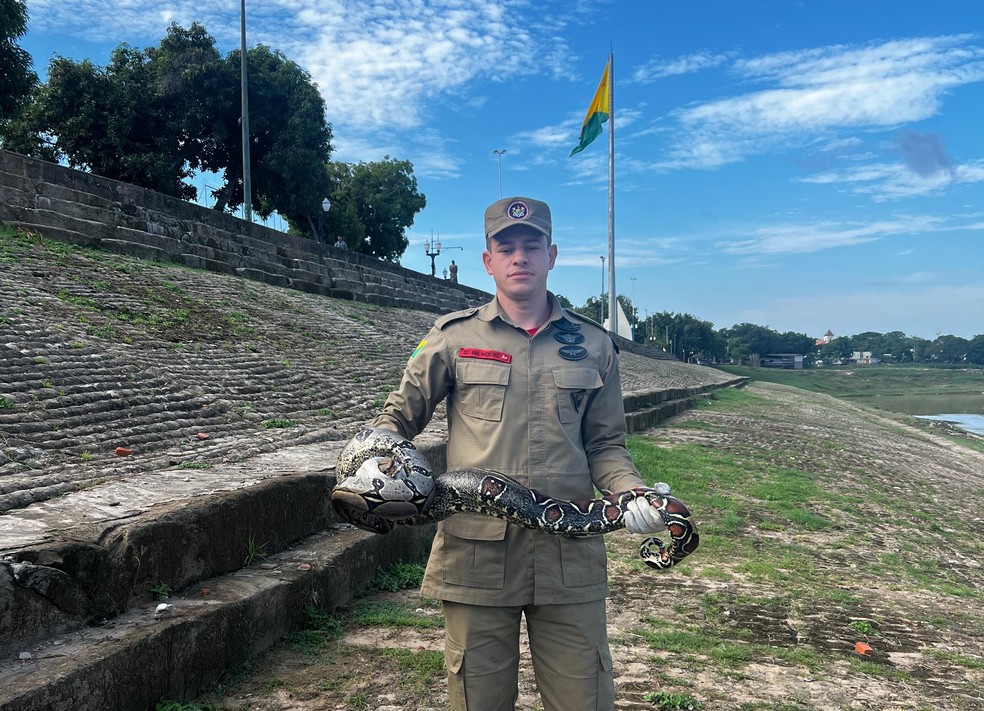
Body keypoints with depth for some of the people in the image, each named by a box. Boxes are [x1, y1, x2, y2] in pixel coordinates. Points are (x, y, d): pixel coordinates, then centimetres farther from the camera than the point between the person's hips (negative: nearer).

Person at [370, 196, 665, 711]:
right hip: (475, 552, -1)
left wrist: (632, 494, -7)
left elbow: (604, 446, 12)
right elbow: (398, 416, 10)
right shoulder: (454, 337, 4)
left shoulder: (592, 345, 10)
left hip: (570, 556, 2)